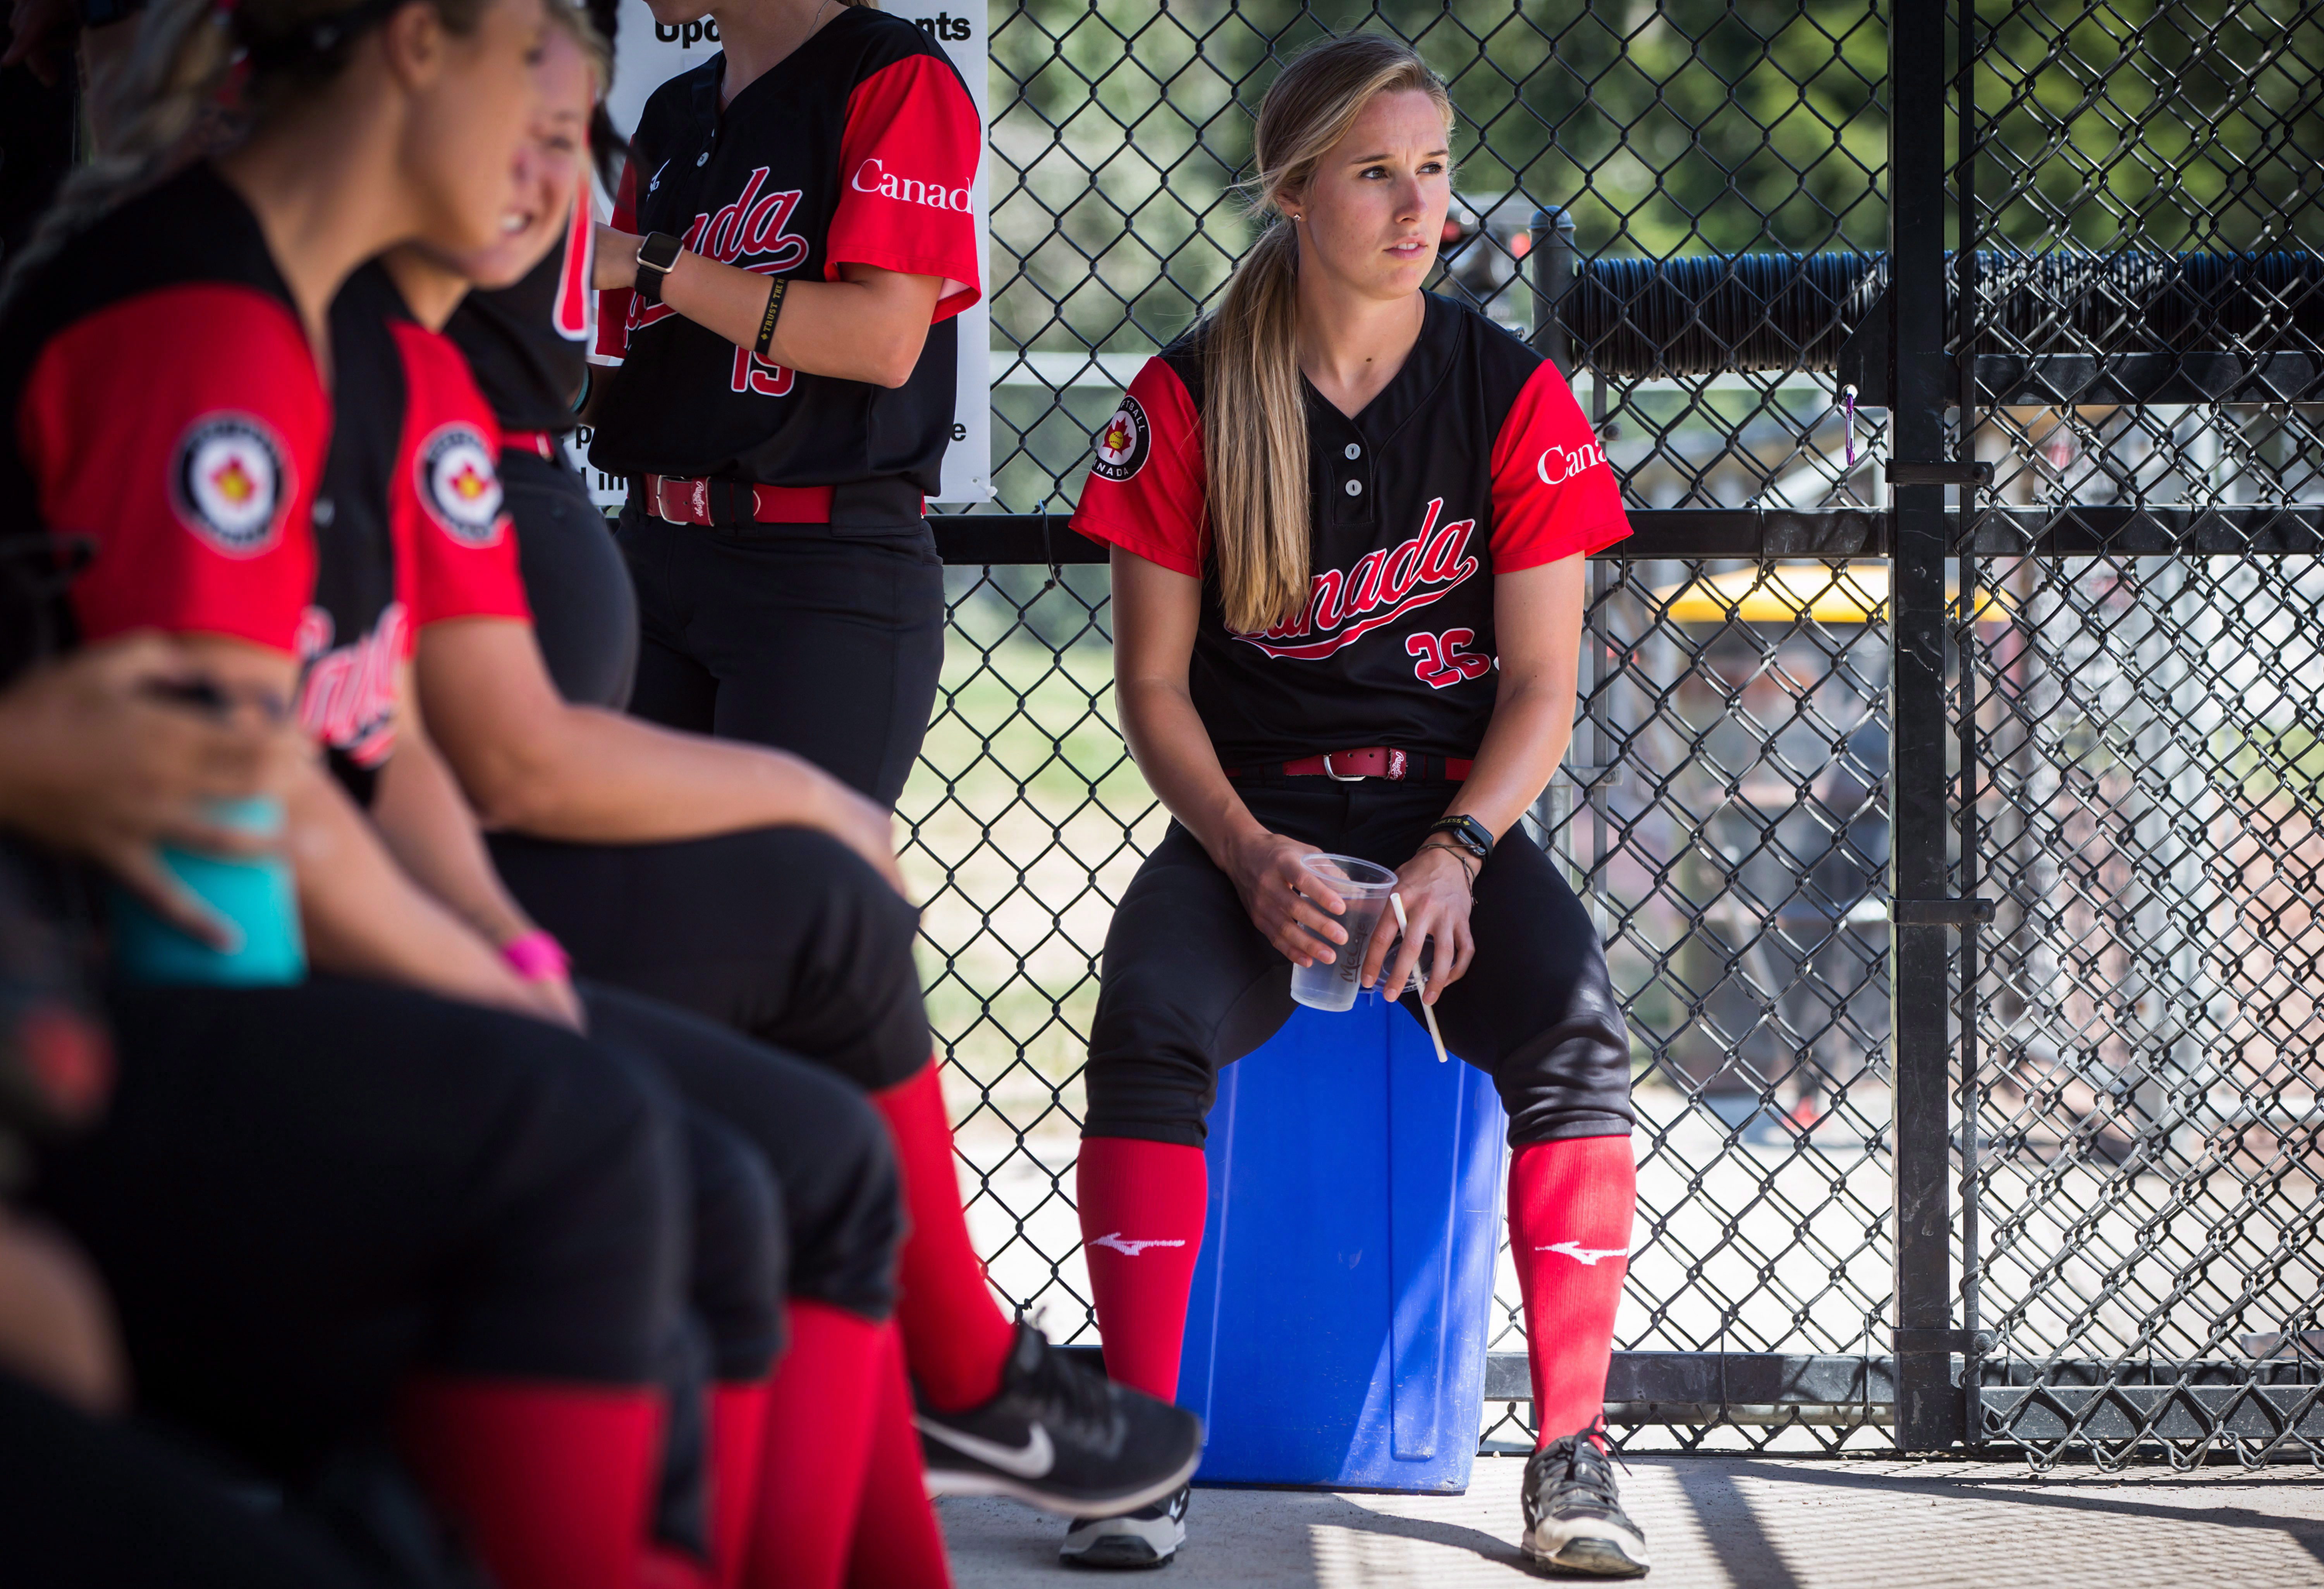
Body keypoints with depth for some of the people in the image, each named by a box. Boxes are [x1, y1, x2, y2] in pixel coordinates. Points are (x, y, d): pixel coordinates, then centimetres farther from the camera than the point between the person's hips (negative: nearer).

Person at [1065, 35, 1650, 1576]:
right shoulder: (1190, 401, -1)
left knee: (1576, 1028, -30)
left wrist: (1458, 855, -18)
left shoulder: (1513, 395, 0)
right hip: (1251, 819, 0)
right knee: (1155, 1021, -32)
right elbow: (1156, 682, 1)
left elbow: (1542, 681, -1)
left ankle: (1573, 1456, -24)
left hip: (1457, 812, 0)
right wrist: (1248, 857, -17)